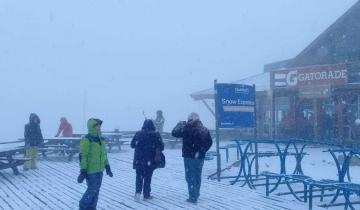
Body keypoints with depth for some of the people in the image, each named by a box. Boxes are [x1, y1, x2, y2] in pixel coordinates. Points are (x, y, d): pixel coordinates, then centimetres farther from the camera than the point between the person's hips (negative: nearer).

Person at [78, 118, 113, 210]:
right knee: (92, 190, -4)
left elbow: (104, 154, 18)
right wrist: (83, 171, -20)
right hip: (91, 171, -8)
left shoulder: (101, 139, 9)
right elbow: (82, 156, -17)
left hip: (99, 170, 8)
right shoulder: (86, 140, -16)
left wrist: (107, 167, 18)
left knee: (96, 190, 13)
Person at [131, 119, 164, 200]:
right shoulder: (155, 135, -8)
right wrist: (156, 149, 14)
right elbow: (161, 147, -7)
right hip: (150, 160, -2)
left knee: (139, 176, 15)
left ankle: (138, 192, 0)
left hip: (138, 160, 2)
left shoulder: (138, 134, -2)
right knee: (147, 177, 8)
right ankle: (146, 195, 12)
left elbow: (132, 145, 6)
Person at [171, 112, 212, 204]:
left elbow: (174, 133, -11)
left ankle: (193, 197, -3)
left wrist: (180, 124, 4)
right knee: (197, 176, 18)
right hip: (200, 157, 6)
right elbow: (209, 142, 10)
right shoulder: (205, 130, 5)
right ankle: (196, 194, 30)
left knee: (190, 177, -1)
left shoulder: (187, 129, -15)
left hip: (189, 157, -6)